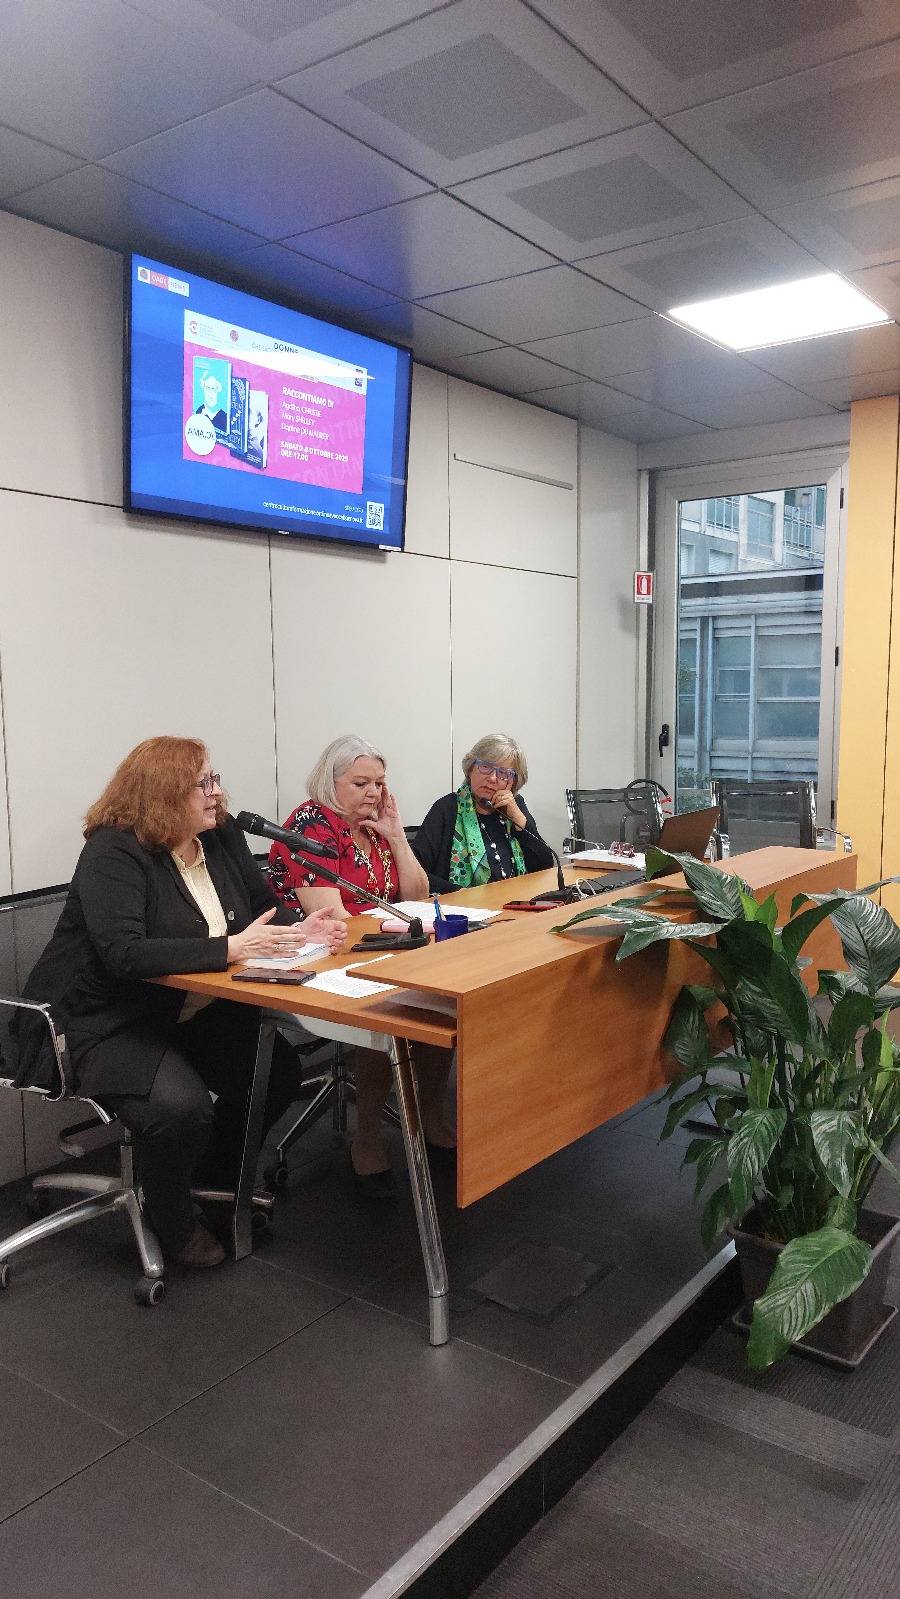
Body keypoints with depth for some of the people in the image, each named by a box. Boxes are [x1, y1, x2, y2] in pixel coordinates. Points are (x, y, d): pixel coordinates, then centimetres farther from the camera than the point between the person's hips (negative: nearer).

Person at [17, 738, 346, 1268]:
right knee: (180, 1106, -29)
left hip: (194, 1011, 8)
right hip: (108, 1022, -7)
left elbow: (265, 903, 10)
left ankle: (220, 1172, 23)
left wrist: (299, 928, -14)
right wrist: (230, 948, -38)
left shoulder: (222, 834, 2)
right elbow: (123, 954, -33)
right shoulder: (113, 854, -21)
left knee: (279, 1070, -7)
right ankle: (173, 1224, 5)